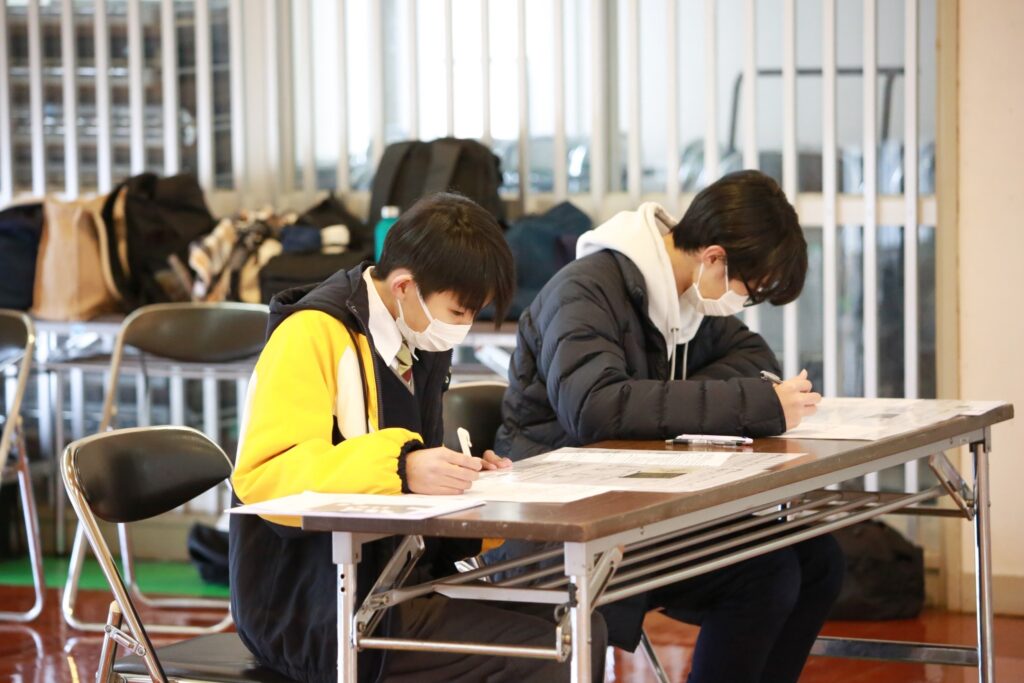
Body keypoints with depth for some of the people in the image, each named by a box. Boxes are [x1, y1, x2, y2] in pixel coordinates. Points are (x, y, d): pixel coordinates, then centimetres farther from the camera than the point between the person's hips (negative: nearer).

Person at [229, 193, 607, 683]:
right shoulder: (315, 334, -14)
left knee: (579, 630, -5)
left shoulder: (419, 344, 14)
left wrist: (463, 478, 7)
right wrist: (399, 469, -35)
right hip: (315, 608, -9)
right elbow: (262, 476, -25)